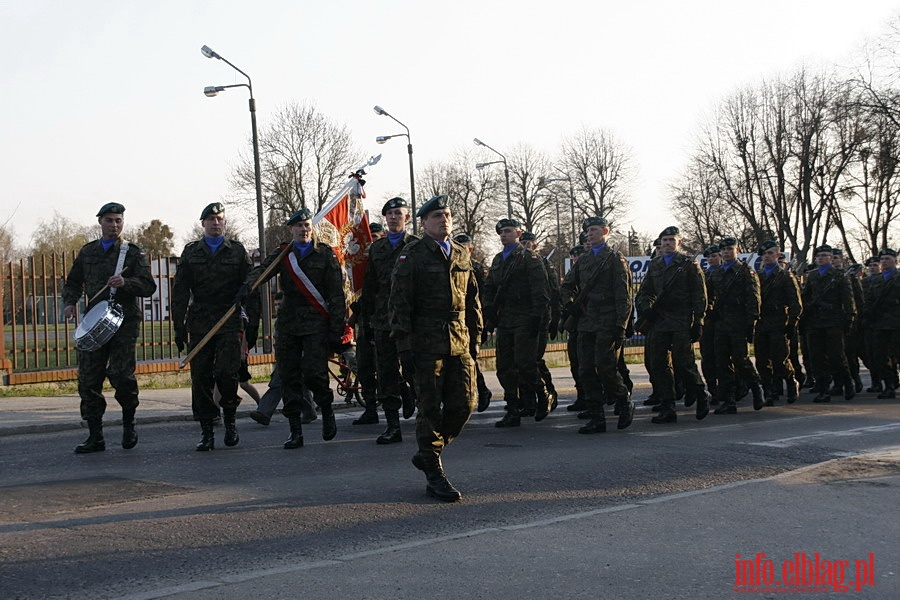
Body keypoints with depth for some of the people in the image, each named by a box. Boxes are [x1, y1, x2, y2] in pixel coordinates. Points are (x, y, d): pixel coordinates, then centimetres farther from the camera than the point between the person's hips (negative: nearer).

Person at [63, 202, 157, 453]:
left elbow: (148, 286, -1)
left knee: (120, 374, -15)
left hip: (124, 321, -4)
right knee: (88, 378, 0)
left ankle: (128, 423, 10)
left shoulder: (134, 252, 7)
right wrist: (70, 303, 6)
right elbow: (73, 283, 26)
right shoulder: (87, 251, 18)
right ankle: (95, 437, 9)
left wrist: (125, 283, -19)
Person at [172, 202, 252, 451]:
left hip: (230, 323, -2)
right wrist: (179, 327, 2)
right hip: (199, 325, 2)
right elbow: (180, 291, 9)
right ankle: (206, 432, 9)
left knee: (226, 372, -13)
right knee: (201, 378, 0)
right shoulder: (191, 252, 12)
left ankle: (230, 419, 11)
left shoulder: (237, 251, 10)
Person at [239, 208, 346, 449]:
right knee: (289, 379, 2)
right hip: (288, 324, 3)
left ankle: (326, 410, 15)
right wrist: (247, 286, -30)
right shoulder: (283, 254, 12)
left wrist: (337, 330, -5)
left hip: (317, 323, -3)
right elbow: (262, 270, -8)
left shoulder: (325, 254, 5)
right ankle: (296, 432, 10)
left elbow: (337, 294, 2)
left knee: (313, 373, -15)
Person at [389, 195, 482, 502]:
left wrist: (476, 335, 14)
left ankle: (427, 453, 24)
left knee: (465, 403, 3)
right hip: (427, 344, -5)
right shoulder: (411, 256, -2)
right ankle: (434, 474, 9)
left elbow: (472, 299, 20)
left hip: (459, 343, 6)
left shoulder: (462, 255, 15)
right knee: (430, 407, 0)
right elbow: (399, 303, -6)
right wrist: (404, 345, -11)